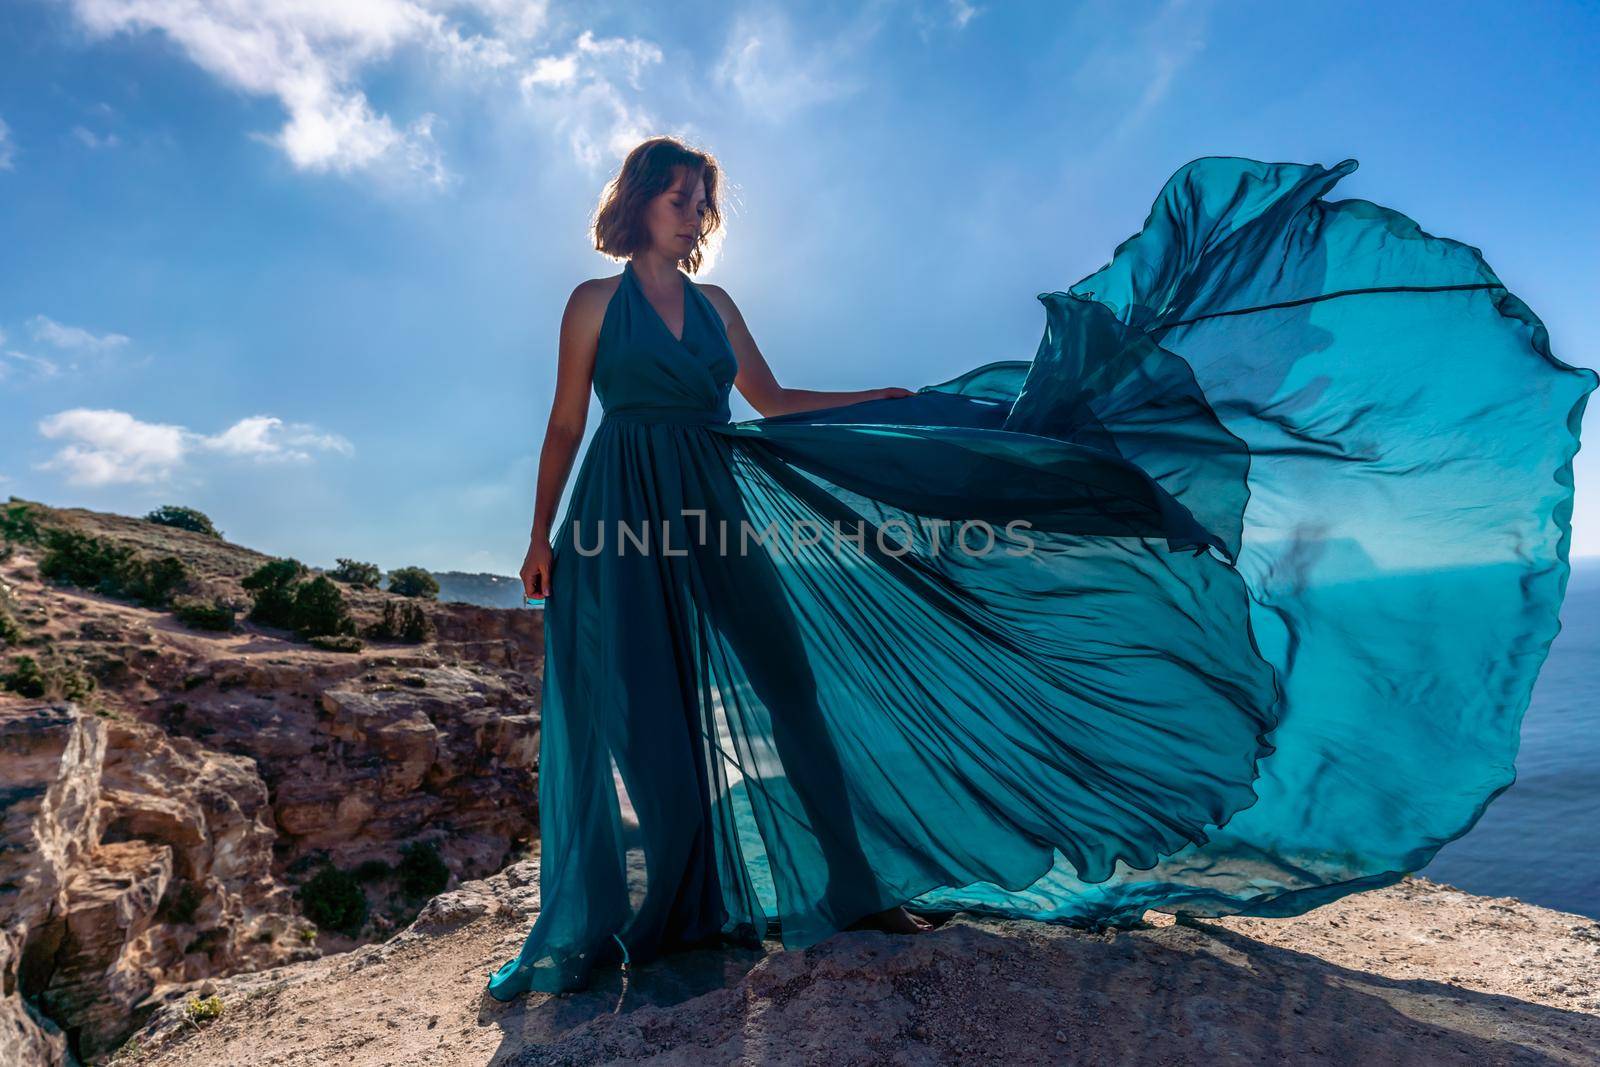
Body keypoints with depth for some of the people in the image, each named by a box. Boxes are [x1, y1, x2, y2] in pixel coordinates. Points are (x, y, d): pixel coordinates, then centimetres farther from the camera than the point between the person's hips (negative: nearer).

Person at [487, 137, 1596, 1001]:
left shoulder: (714, 303, 17)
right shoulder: (596, 302, 8)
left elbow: (770, 400, 16)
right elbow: (565, 426, 7)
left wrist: (896, 399, 10)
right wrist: (543, 536, 4)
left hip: (719, 527, 3)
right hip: (624, 532, -2)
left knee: (772, 702, 2)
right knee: (639, 729, -1)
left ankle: (840, 881, 14)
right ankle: (623, 917, 17)